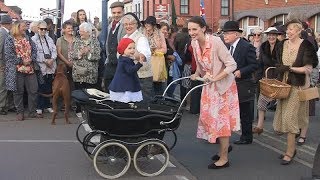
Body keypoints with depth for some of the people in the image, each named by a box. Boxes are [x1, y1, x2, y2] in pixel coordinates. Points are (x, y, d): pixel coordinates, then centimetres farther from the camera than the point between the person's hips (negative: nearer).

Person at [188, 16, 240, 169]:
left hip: (222, 85, -7)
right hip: (208, 85, 7)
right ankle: (225, 146, 35)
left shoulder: (215, 42, -24)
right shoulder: (194, 43, -4)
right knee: (210, 117, 13)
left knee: (220, 119, 0)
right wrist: (197, 74, -1)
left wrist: (215, 78, -27)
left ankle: (224, 158, 13)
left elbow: (232, 65, -24)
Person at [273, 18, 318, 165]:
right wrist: (279, 69, 0)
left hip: (298, 86, -6)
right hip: (284, 84, 6)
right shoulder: (283, 44, 7)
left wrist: (290, 68, -19)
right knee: (284, 116, 9)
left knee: (289, 116, -8)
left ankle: (289, 152, 3)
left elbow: (309, 68, -15)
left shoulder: (305, 46, -10)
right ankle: (292, 148, 24)